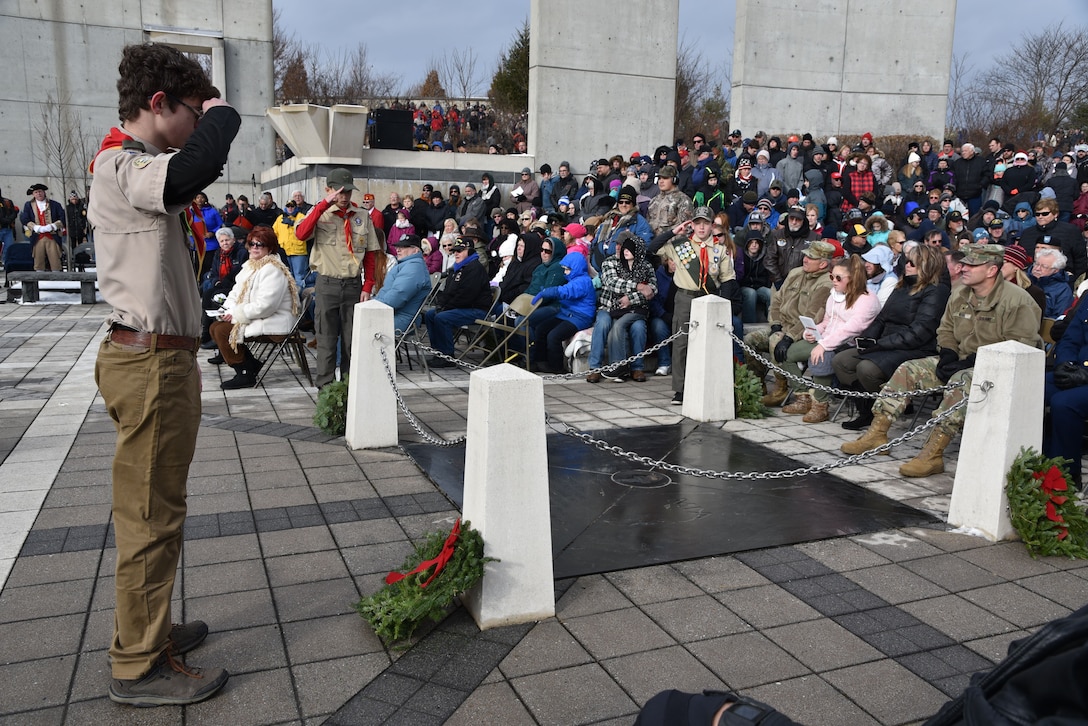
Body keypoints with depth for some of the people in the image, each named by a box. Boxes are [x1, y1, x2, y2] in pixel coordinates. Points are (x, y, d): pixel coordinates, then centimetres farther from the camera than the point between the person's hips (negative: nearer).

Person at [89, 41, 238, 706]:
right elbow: (194, 168, -37)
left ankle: (146, 629, 35)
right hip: (151, 361, -11)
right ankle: (140, 667, 12)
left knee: (156, 507, 20)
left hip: (159, 357, 11)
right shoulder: (123, 167, -18)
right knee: (152, 515, -2)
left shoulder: (134, 166, 17)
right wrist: (221, 111, -18)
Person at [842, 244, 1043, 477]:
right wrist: (947, 357, -1)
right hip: (962, 362, 8)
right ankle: (877, 433, -7)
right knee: (909, 369, -5)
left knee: (962, 380, -38)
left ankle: (933, 453, -38)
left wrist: (974, 361, -24)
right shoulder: (959, 295, 7)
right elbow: (945, 331, 19)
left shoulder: (1017, 301, -16)